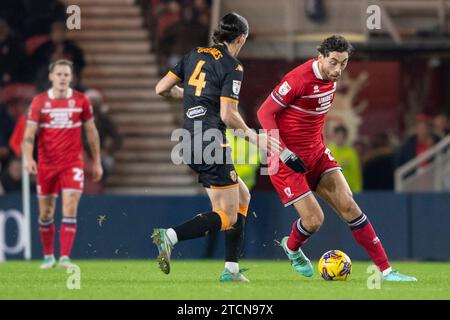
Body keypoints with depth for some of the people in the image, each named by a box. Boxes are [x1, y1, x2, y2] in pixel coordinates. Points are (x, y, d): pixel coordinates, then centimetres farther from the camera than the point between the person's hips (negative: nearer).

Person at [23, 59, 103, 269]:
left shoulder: (81, 101, 1)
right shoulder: (39, 102, 0)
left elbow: (91, 132, 10)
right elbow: (29, 133, -3)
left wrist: (97, 162, 10)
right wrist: (28, 158, -20)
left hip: (72, 164, -1)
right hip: (46, 165, 1)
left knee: (70, 210, -14)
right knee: (46, 213, 8)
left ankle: (64, 258, -16)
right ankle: (48, 256, 25)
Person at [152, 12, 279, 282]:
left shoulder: (195, 55, 12)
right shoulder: (232, 68, -8)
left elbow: (162, 88, 10)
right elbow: (227, 115, -15)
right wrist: (254, 136, 0)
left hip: (191, 144, 8)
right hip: (211, 144, -8)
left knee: (242, 196, 20)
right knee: (228, 217, -4)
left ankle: (231, 269, 15)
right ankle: (170, 236, -24)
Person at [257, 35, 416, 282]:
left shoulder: (330, 78, 2)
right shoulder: (300, 80, -23)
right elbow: (264, 113, -18)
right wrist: (284, 153, -23)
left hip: (316, 152, 7)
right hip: (288, 158, -7)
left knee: (348, 206, -5)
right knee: (313, 220, -10)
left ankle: (385, 271, -6)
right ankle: (291, 247, 27)